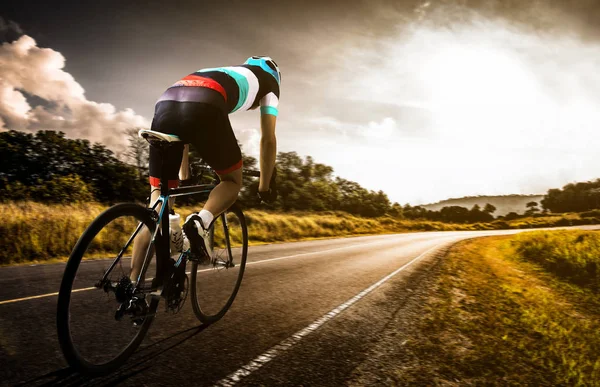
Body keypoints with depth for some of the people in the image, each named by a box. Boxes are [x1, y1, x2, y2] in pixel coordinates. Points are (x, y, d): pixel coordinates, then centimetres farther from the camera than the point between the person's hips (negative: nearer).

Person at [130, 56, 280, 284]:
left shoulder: (220, 74, 45)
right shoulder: (269, 81, 33)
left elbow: (184, 128, 43)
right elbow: (268, 140, 27)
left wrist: (183, 179, 49)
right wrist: (264, 187, 35)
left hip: (165, 105, 5)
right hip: (203, 109, -5)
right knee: (233, 181, 17)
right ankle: (200, 222, -13)